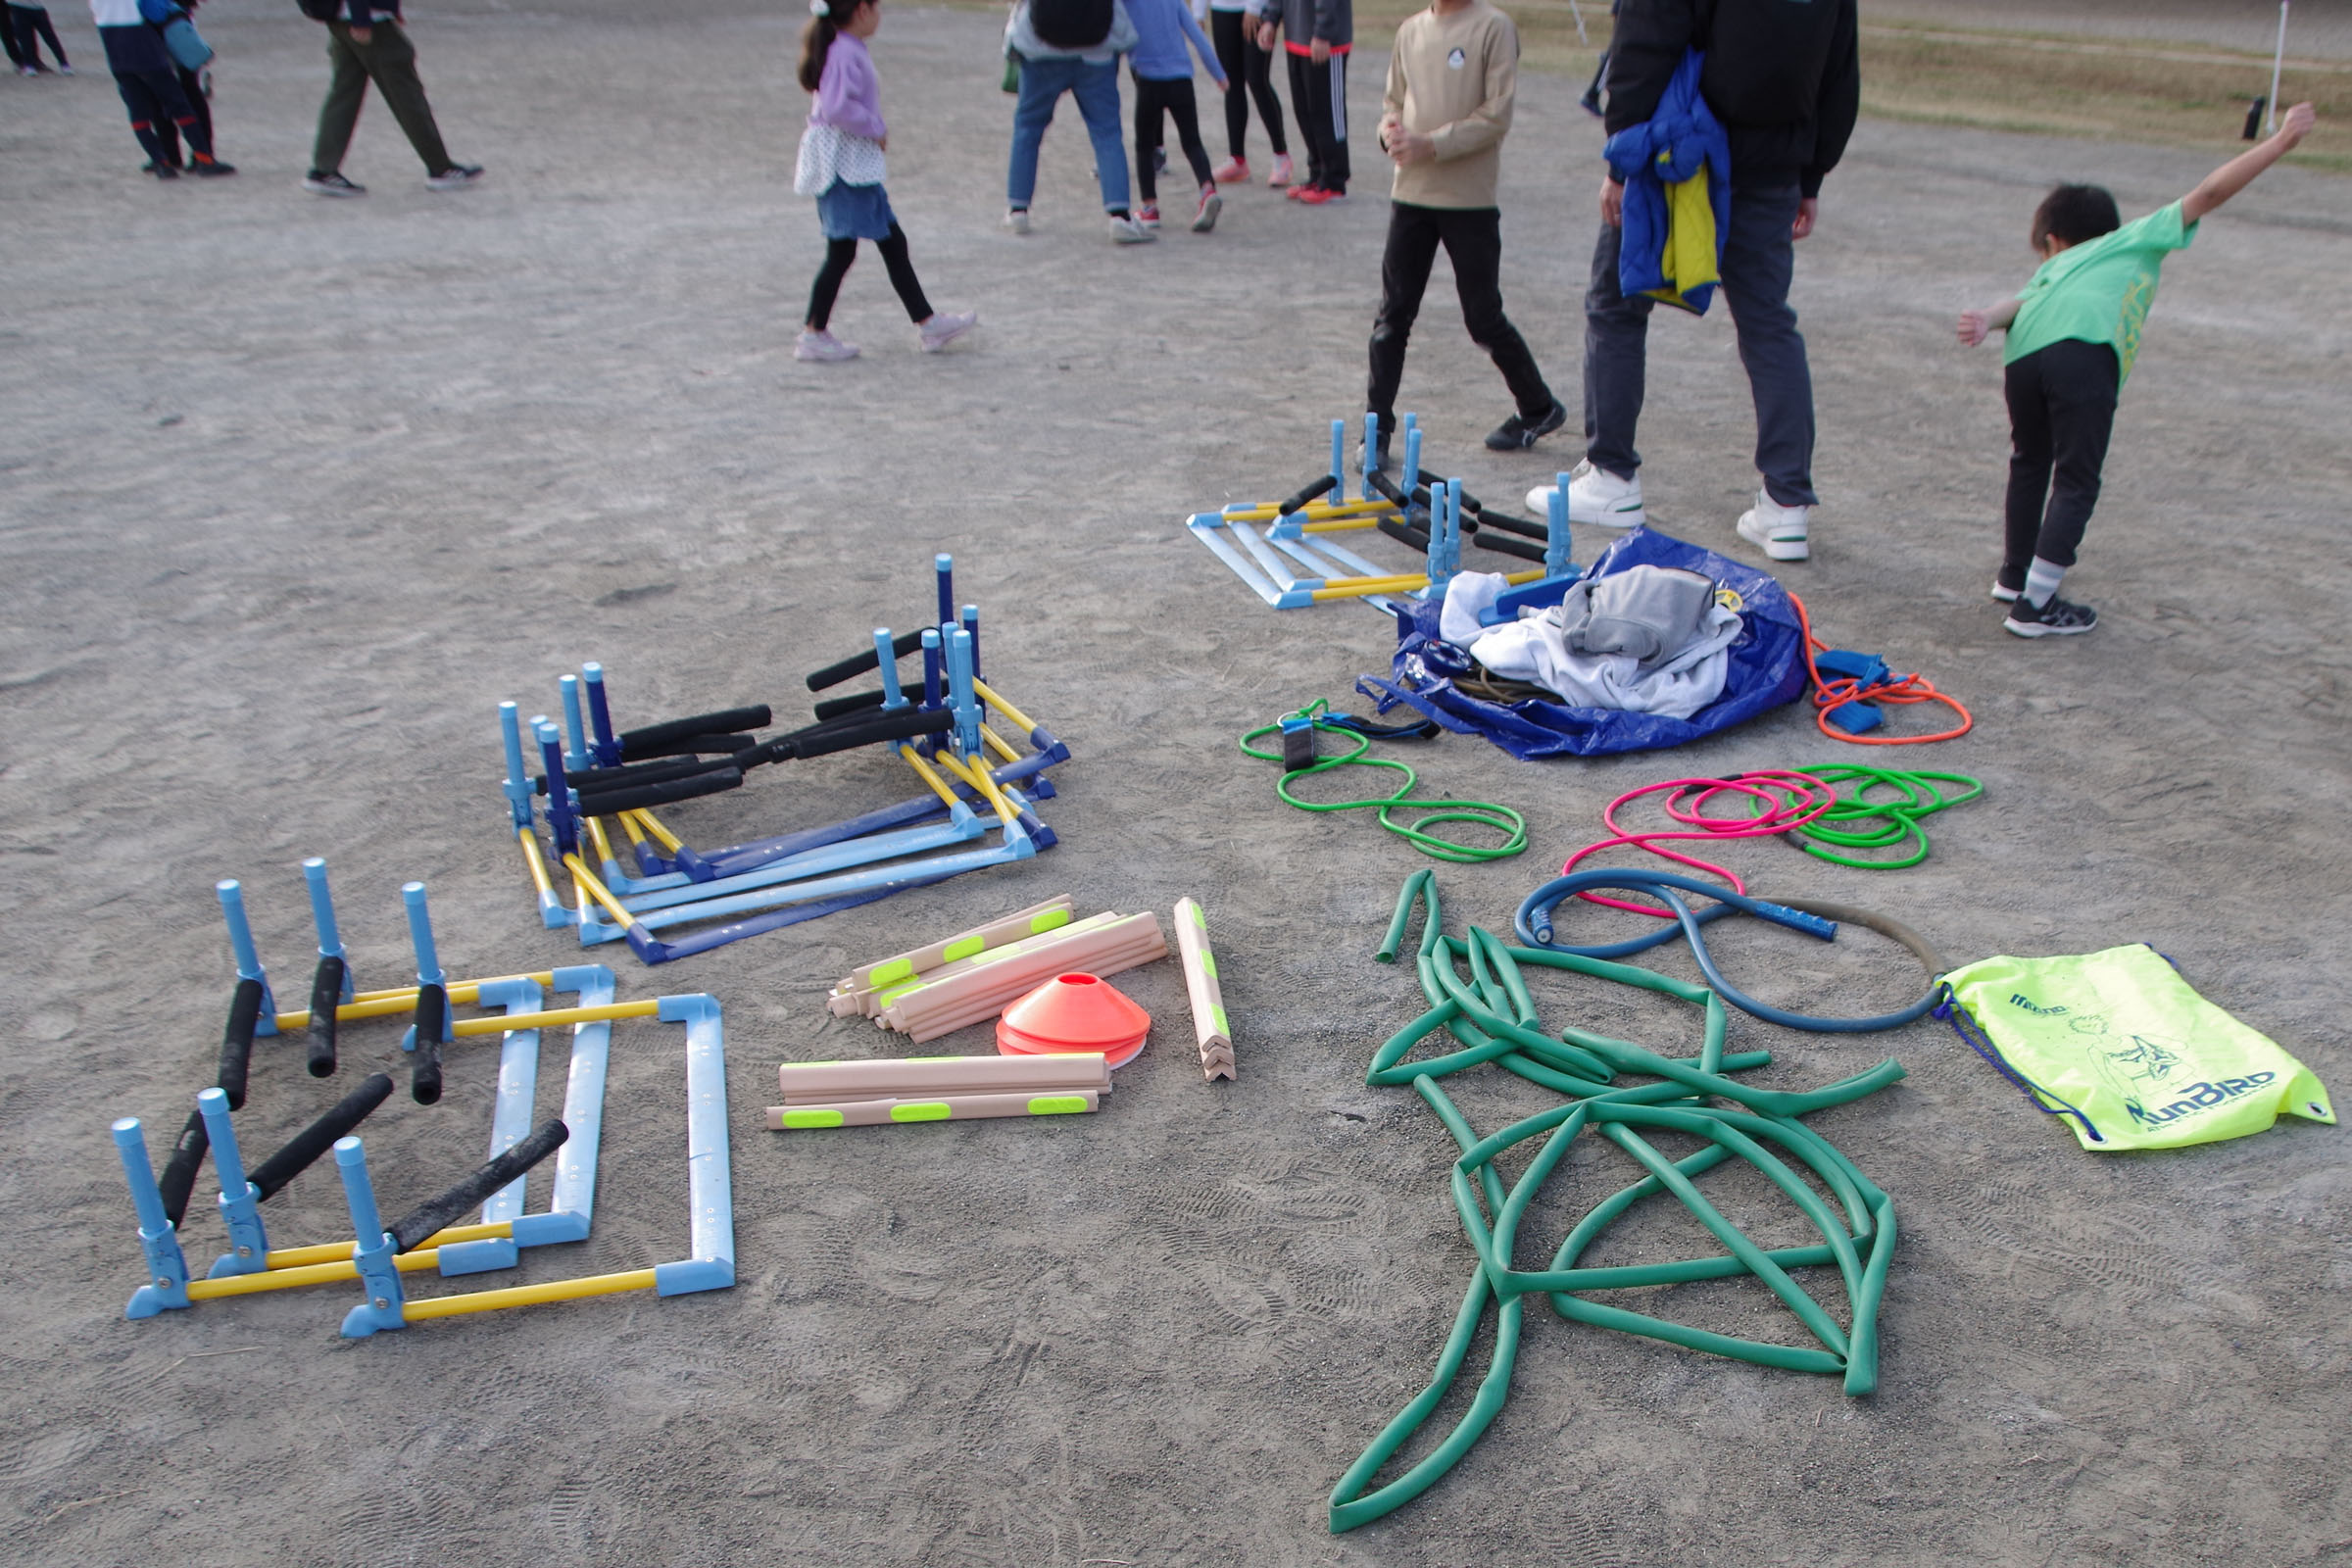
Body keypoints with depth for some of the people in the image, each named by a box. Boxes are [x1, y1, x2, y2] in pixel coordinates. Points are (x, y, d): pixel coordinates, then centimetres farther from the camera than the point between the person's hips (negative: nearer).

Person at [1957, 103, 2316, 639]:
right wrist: (2280, 142, 33)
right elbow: (2208, 193, 25)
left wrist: (1985, 320, -4)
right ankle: (2035, 605, -3)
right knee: (2075, 482, 2)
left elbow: (2018, 303, 15)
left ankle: (2015, 575, 37)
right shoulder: (2140, 235, 33)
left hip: (2022, 354, 4)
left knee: (2029, 465, 25)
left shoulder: (2053, 267, 37)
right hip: (2084, 352, -4)